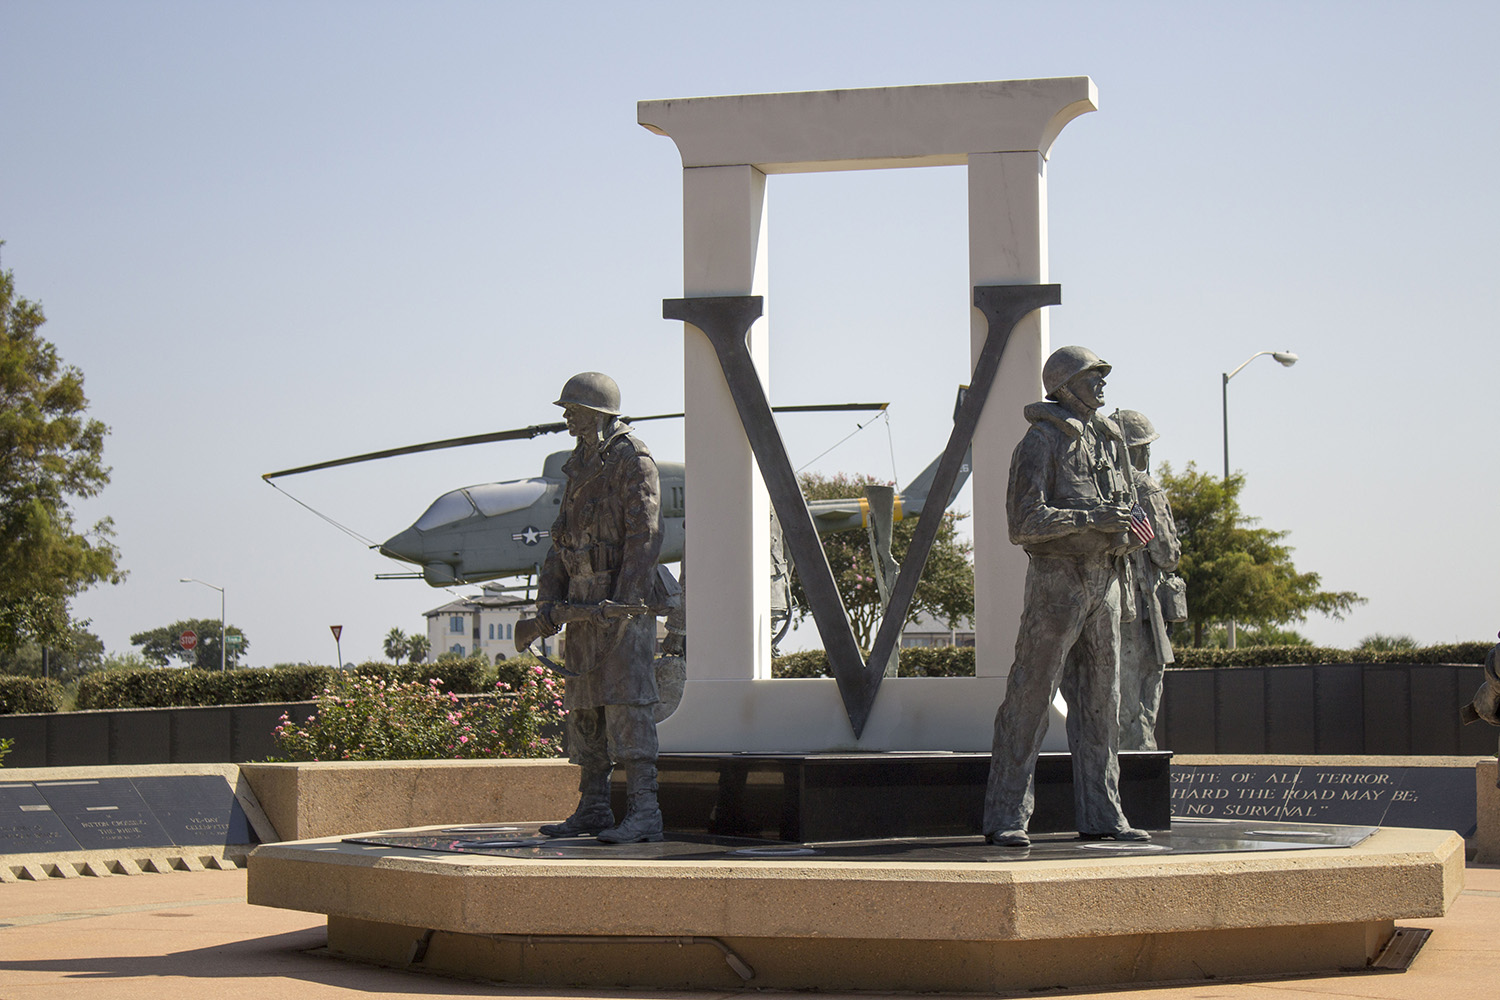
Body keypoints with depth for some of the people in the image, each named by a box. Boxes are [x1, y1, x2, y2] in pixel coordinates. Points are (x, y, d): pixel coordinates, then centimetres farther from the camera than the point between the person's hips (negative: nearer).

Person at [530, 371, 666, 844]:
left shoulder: (633, 460, -8)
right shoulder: (581, 467, 19)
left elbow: (645, 536, -15)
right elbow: (563, 539, 20)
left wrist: (626, 603, -23)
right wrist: (547, 599, 9)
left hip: (625, 599, -9)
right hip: (584, 603, 9)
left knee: (626, 702, -14)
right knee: (585, 705, 9)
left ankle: (644, 812, -17)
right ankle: (593, 811, 15)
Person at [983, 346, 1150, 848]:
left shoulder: (1107, 441, 16)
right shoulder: (1041, 442, -9)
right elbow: (1024, 520, -17)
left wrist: (1124, 533, 1)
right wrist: (1090, 519, -22)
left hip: (1103, 580, 8)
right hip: (1056, 580, -8)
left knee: (1100, 702, 8)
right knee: (1029, 698, -6)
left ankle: (1101, 815, 13)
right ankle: (1005, 817, -4)